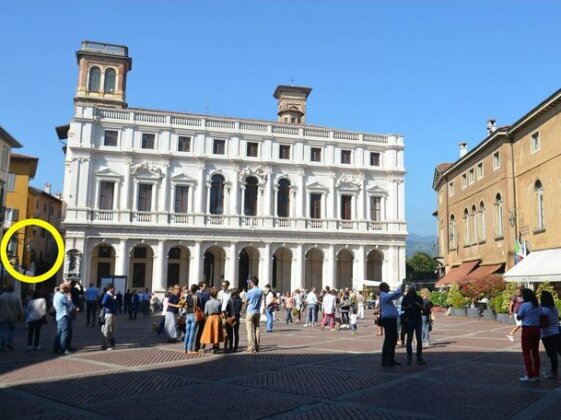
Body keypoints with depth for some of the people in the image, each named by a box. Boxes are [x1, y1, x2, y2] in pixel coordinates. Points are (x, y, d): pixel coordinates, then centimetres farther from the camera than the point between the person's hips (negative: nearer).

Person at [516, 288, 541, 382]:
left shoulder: (524, 305, -13)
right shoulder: (538, 306, 5)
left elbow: (519, 317, -7)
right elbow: (540, 317, 9)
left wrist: (517, 310, 8)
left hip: (527, 329, -6)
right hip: (536, 329, 6)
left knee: (526, 353, 3)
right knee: (535, 352, 13)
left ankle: (530, 375, 2)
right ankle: (536, 375, 17)